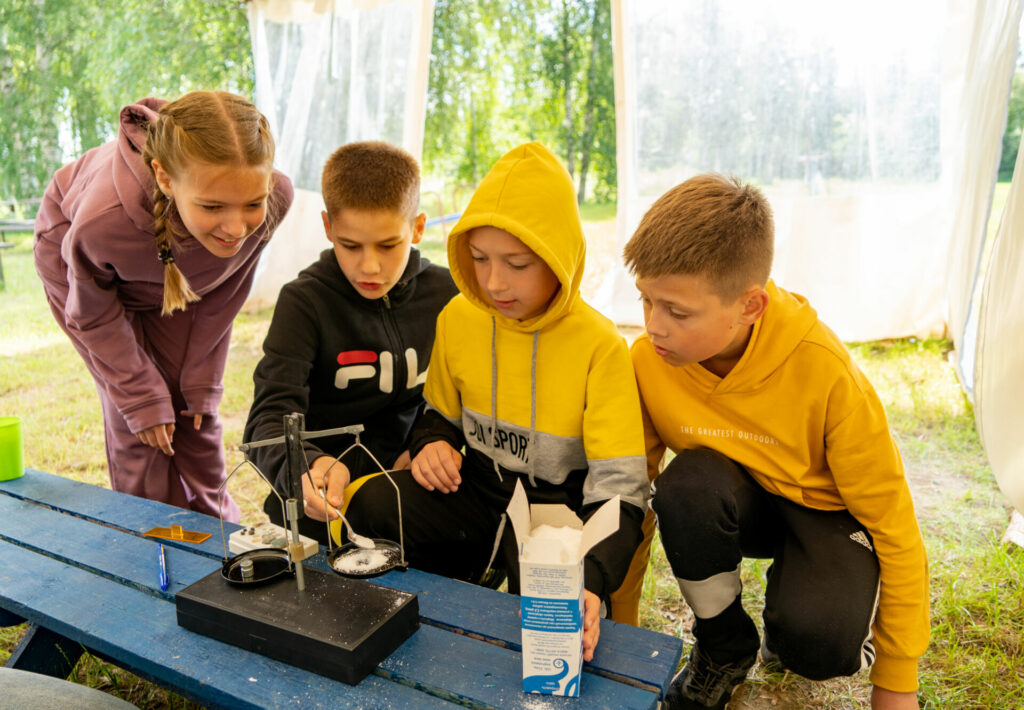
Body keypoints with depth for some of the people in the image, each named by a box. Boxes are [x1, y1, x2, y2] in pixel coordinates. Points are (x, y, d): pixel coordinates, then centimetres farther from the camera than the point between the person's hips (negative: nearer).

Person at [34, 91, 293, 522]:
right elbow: (95, 318, -20)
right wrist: (143, 400, -13)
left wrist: (201, 384, -7)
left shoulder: (275, 197, -36)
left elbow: (221, 298, -16)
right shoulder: (102, 220, -44)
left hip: (178, 279, 3)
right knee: (139, 427, -8)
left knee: (196, 416, 7)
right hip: (78, 257, -2)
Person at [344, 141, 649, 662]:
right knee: (369, 506, -23)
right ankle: (460, 581, 3)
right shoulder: (458, 317, -3)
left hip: (559, 504, -3)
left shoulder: (599, 346, -18)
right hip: (478, 487, 4)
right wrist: (432, 443, -11)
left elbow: (618, 482, -21)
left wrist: (591, 579, -37)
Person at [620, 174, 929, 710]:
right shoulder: (648, 358, -21)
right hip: (733, 499, 3)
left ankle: (786, 623, 10)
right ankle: (724, 648, -3)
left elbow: (892, 521, -18)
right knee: (686, 485, -33)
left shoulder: (823, 370, -29)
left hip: (823, 509, -2)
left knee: (819, 642, -31)